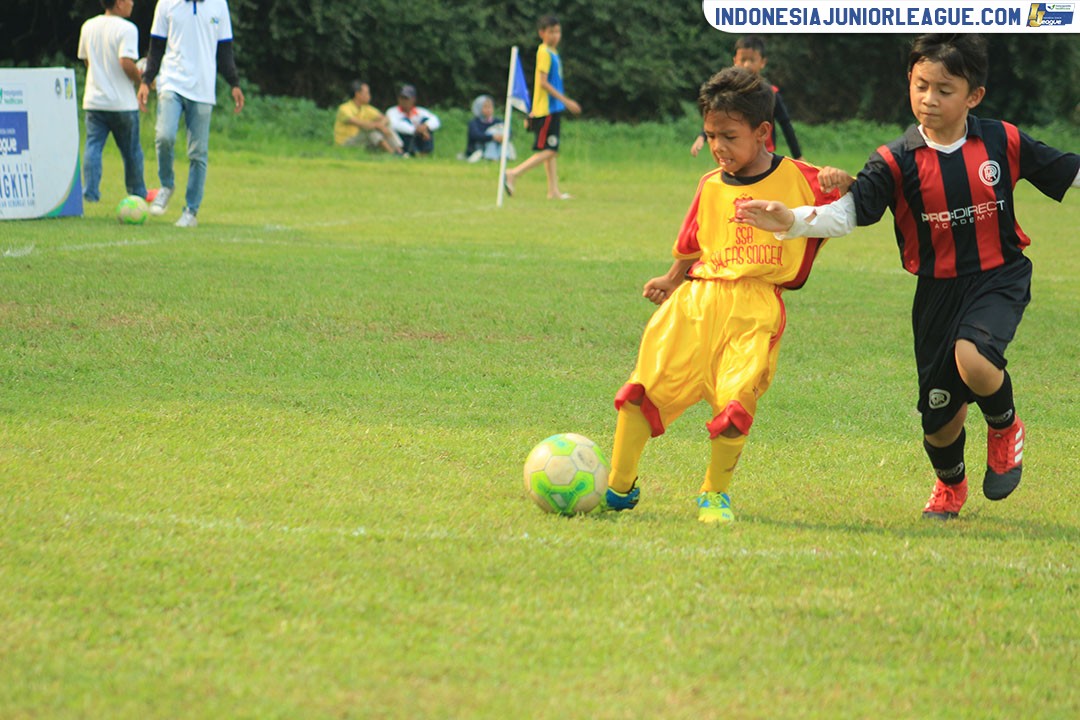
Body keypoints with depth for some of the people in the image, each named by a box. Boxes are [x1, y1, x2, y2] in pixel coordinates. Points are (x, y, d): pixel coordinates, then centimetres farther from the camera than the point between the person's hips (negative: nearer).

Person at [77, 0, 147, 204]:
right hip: (122, 101, -4)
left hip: (93, 101, 4)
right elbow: (126, 63, -24)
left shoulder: (88, 26, 8)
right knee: (131, 150, 10)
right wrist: (142, 80, -7)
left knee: (93, 147, 3)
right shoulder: (126, 28, -13)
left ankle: (90, 191, -8)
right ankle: (137, 193, 21)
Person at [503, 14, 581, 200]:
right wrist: (566, 101, -19)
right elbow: (543, 82, -19)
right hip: (546, 109, -9)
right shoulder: (544, 52, -13)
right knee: (548, 151, -11)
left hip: (553, 108, 9)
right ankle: (513, 174, -9)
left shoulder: (553, 52, 15)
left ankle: (554, 190, 11)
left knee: (552, 151, 9)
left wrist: (534, 111, 23)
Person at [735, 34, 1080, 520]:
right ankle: (949, 484, 43)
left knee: (972, 358, -33)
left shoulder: (1003, 143, -5)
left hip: (1000, 279, -1)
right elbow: (851, 211, -16)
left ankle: (1006, 429, 2)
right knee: (939, 416, 7)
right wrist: (792, 220, -32)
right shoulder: (897, 161, -7)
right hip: (938, 292, 2)